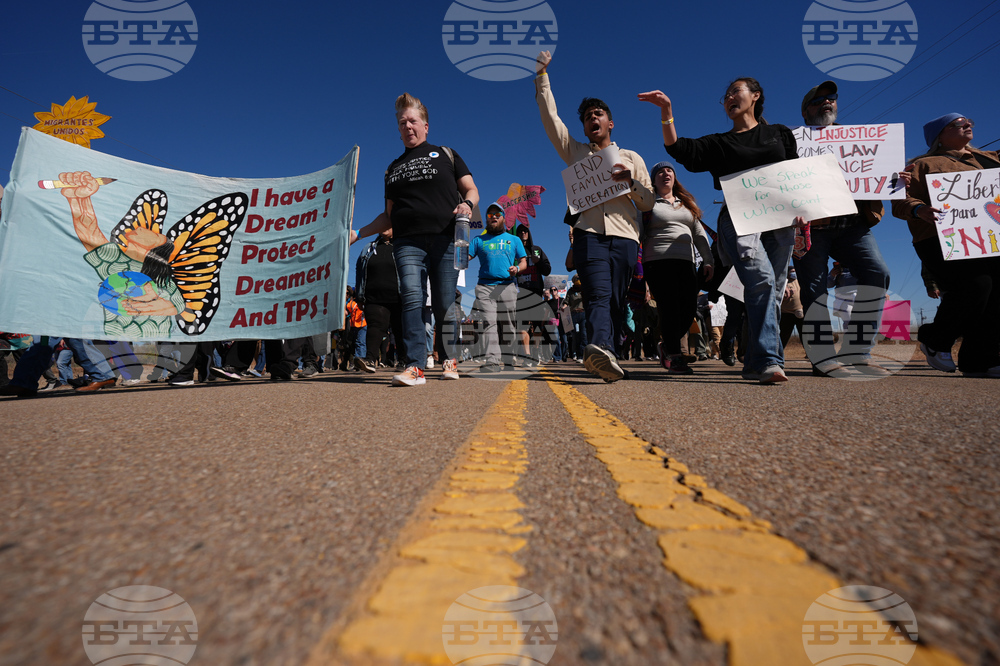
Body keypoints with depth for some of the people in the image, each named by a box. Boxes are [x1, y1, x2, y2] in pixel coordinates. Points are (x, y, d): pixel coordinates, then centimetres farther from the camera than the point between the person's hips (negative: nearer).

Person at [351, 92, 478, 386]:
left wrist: (467, 203, -11)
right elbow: (390, 215, 25)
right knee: (411, 298, -16)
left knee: (444, 305, -4)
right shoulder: (393, 168, 25)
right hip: (407, 242, 2)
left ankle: (449, 360, 14)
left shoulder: (446, 154, 18)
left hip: (445, 240, -2)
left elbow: (471, 189, 12)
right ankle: (415, 367, -17)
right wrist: (358, 233, 16)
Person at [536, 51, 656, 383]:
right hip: (589, 233, -2)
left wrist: (631, 181, -1)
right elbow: (549, 115, 19)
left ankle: (604, 353, -2)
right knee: (599, 295, -23)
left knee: (616, 301, -6)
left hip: (624, 235, 2)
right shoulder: (575, 152, 24)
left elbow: (649, 203, 17)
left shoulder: (631, 158, 24)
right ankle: (601, 348, -41)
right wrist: (542, 74, 16)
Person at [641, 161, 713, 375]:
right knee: (669, 308, -12)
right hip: (658, 261, -5)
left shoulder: (687, 203, 25)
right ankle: (674, 357, -7)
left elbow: (699, 233, 22)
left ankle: (666, 345, 17)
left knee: (689, 308, -4)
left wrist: (708, 260, 12)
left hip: (685, 261, 5)